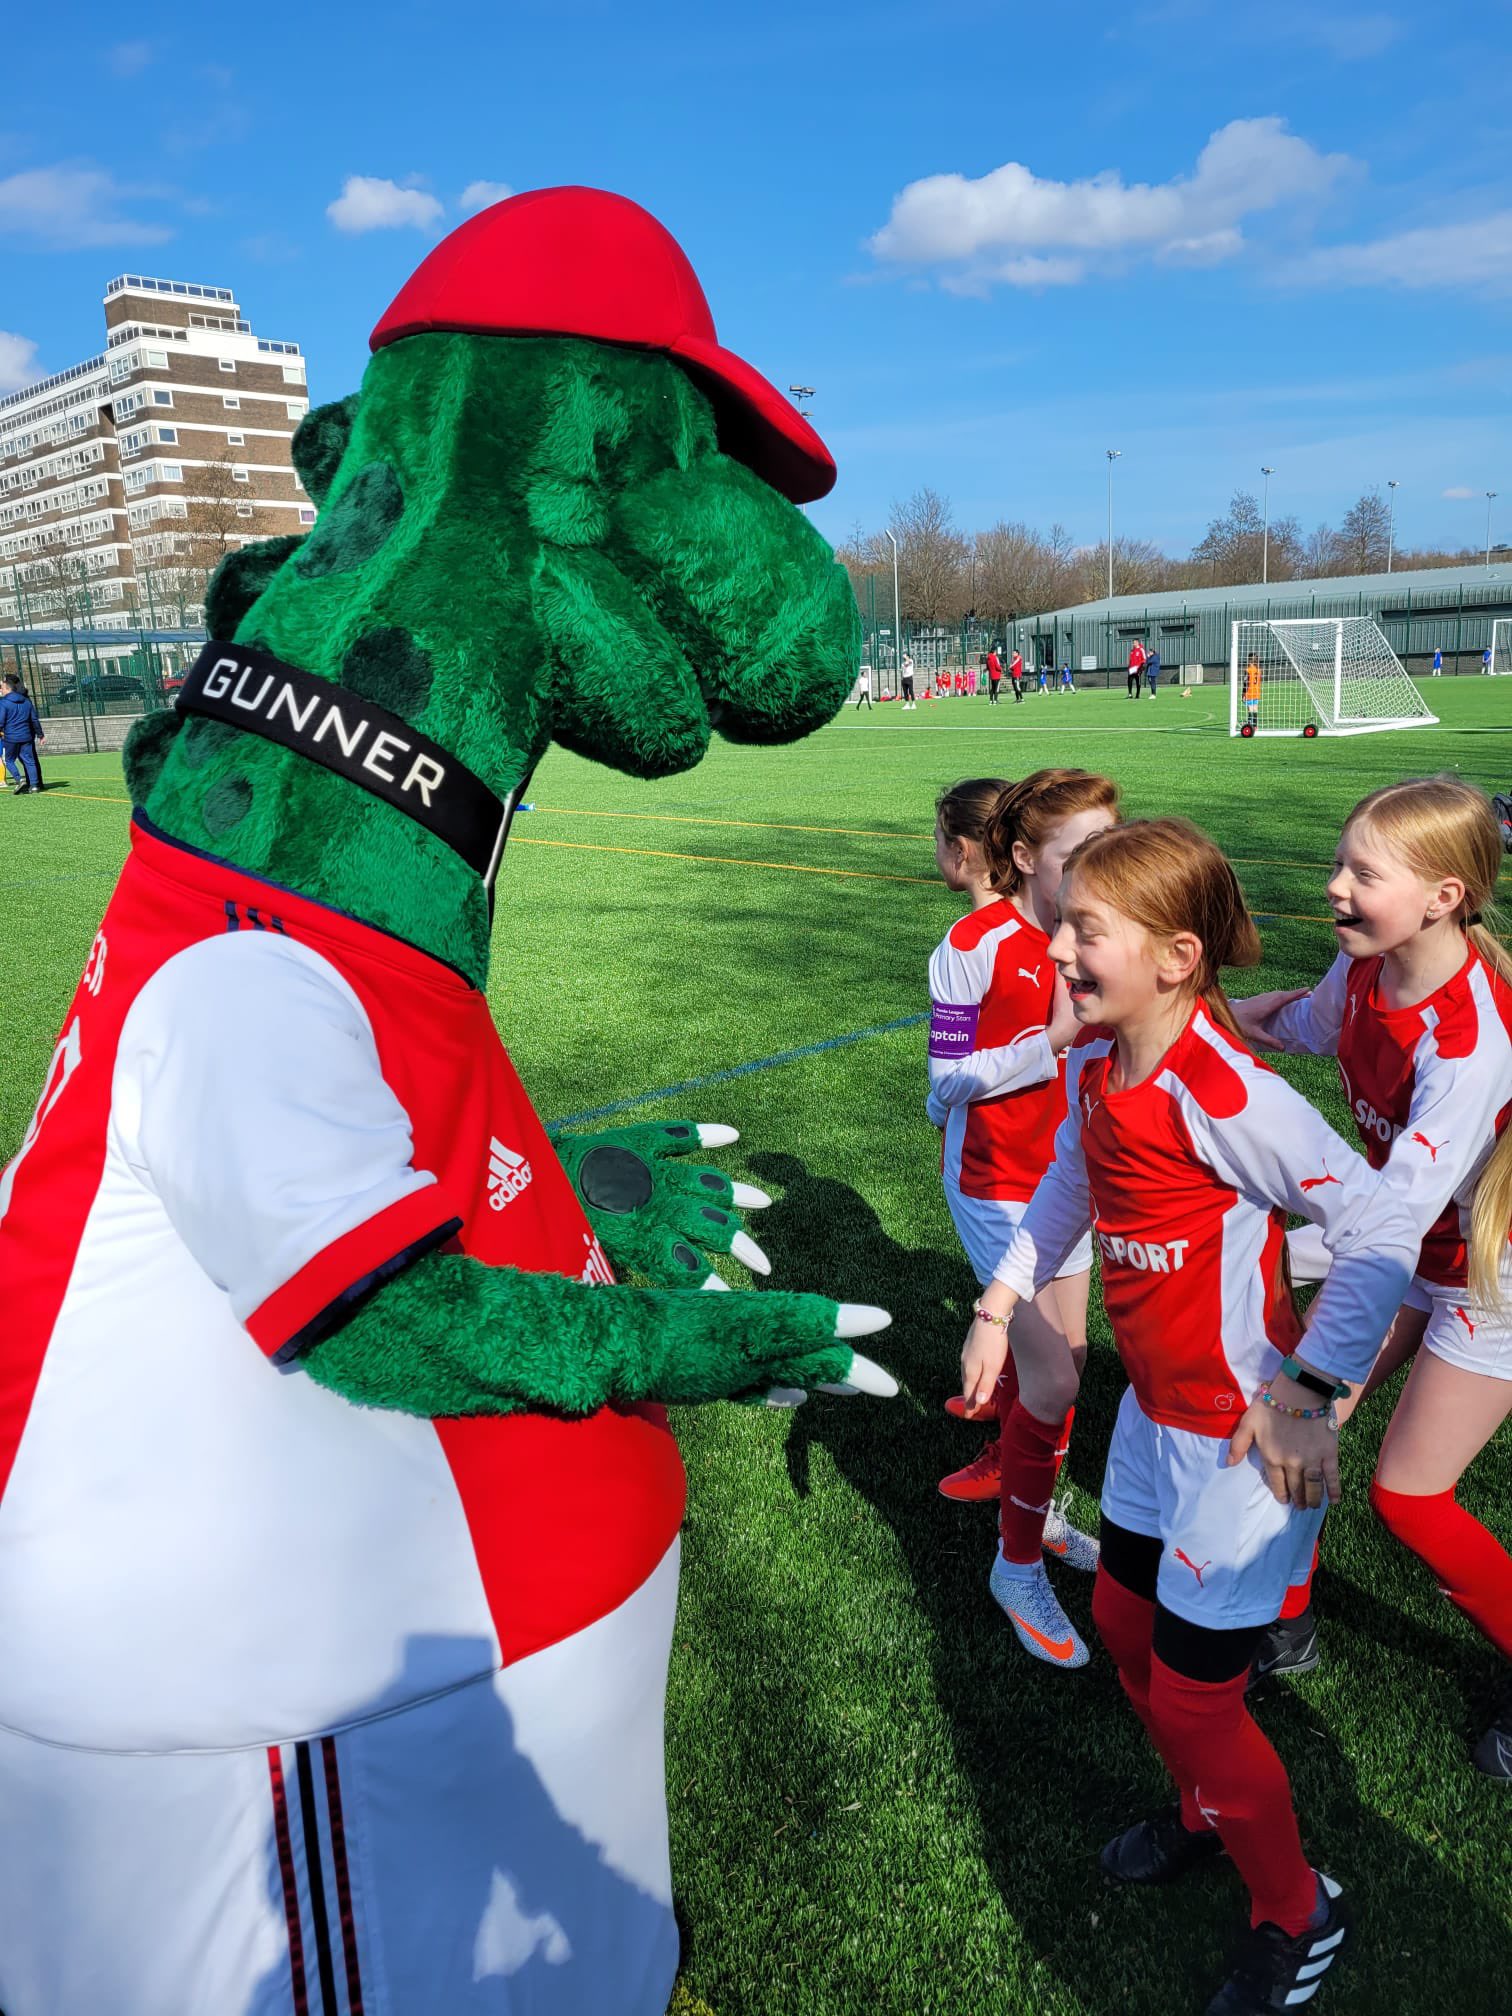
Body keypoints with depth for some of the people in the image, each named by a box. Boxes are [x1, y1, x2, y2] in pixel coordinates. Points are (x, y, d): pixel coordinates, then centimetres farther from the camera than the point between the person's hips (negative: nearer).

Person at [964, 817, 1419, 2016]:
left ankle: (1298, 1915, 35)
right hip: (1155, 1412, 8)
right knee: (1125, 1624, 24)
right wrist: (1001, 1304, 11)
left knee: (1190, 1695, 5)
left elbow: (1381, 1229, -29)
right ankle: (1210, 1812, 53)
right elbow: (1065, 1192, 14)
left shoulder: (1221, 1091, -29)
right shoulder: (1095, 1066, -3)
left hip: (1243, 1434, -8)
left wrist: (1308, 1395, -31)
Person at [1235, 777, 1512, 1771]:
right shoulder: (1364, 968, -12)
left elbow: (1396, 1212, -37)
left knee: (1406, 1494, 1)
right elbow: (1304, 1026, 11)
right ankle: (1288, 1616, 29)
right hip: (1407, 1247, 7)